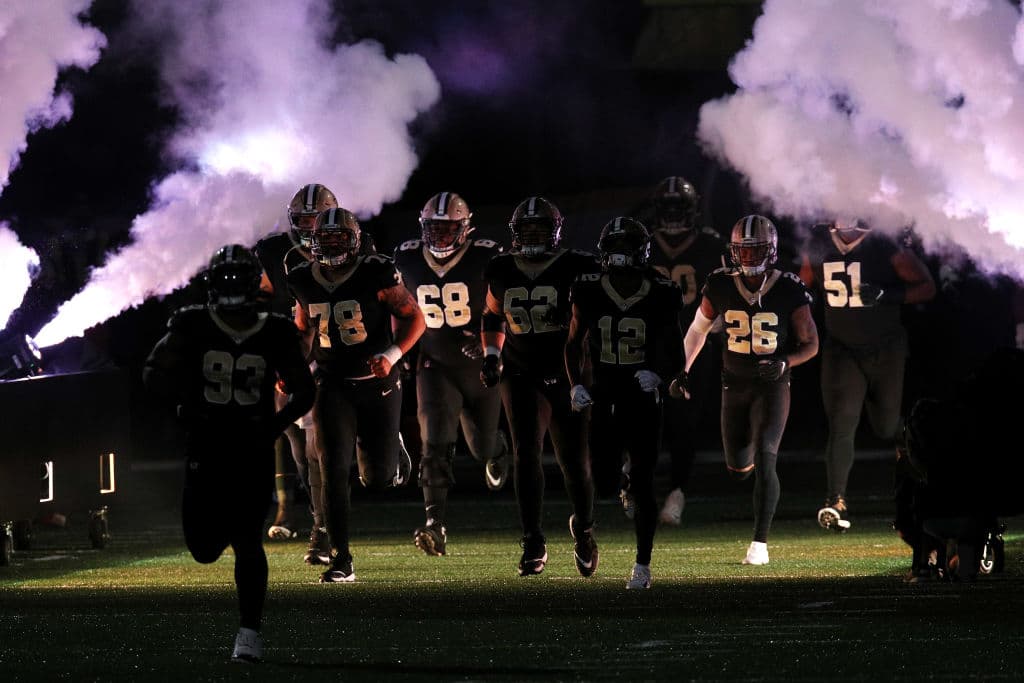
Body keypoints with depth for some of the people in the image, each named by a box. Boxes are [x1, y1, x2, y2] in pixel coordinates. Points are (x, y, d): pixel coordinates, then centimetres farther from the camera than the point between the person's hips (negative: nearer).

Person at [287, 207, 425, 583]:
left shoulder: (376, 274, -11)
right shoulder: (304, 282, 2)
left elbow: (414, 317, -6)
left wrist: (392, 355, -20)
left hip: (378, 385, -2)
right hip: (332, 386, 2)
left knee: (378, 479, 2)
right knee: (334, 471, -12)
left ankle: (395, 463, 42)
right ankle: (341, 561, -8)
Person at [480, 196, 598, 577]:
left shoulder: (577, 270, -8)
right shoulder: (502, 272, 3)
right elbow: (492, 317, 20)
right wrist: (491, 354, 6)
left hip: (569, 375, -2)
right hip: (521, 377, 2)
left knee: (574, 461, 2)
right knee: (526, 453, -12)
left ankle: (584, 527, 28)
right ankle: (533, 544, -8)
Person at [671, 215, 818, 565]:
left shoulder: (789, 292, -13)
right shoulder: (721, 287, -5)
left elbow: (811, 344, -7)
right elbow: (698, 329, 13)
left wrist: (785, 363, -25)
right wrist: (683, 371, 11)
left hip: (773, 387, -4)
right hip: (734, 387, 4)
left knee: (763, 461, -18)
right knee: (738, 467, 10)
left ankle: (760, 543, -15)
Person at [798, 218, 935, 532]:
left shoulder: (886, 246, -12)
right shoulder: (818, 246, -2)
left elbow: (926, 287, -10)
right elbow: (804, 288, 16)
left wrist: (886, 296, -24)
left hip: (886, 350, -1)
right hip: (841, 350, 1)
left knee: (887, 428, 6)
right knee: (842, 425, -13)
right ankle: (836, 502, -16)